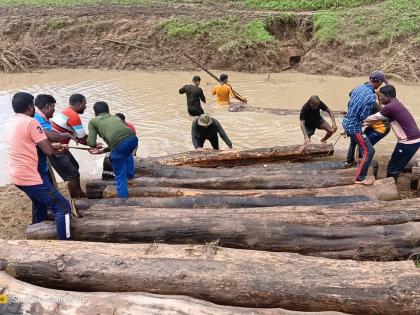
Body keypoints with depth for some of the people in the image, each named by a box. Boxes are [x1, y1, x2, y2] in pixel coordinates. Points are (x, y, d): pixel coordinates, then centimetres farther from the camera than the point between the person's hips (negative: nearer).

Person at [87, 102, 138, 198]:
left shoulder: (93, 121, 20)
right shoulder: (115, 117, 34)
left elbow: (91, 143, 9)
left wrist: (95, 147, 33)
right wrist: (102, 151, 38)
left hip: (120, 144, -6)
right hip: (133, 138, 6)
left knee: (120, 176, 9)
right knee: (127, 154, 42)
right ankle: (130, 174, 55)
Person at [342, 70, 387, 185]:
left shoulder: (359, 87, -1)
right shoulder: (371, 96, -25)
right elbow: (363, 116, -21)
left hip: (346, 122, 9)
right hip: (354, 126, -9)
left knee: (354, 141, 37)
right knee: (369, 151, -4)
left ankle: (350, 160, 60)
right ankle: (360, 178, -1)